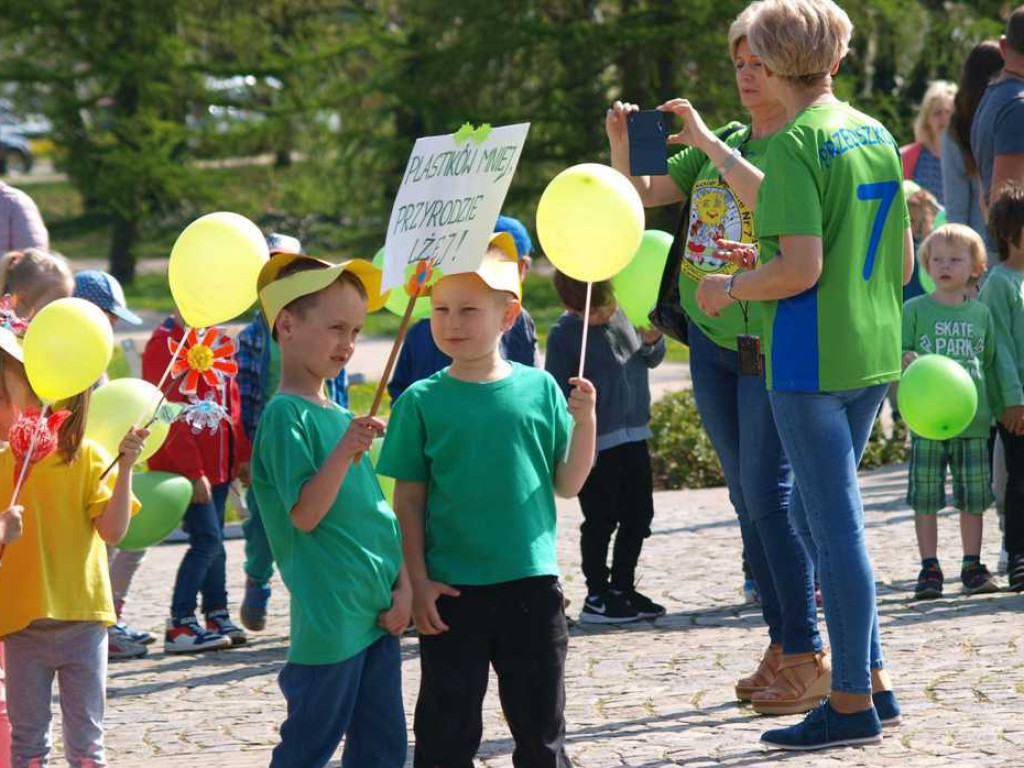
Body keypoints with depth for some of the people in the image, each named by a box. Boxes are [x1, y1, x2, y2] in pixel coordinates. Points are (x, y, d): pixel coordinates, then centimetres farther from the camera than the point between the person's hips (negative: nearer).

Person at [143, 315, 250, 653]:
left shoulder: (211, 340, 14)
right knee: (208, 540, -11)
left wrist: (243, 455, 15)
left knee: (212, 541, 12)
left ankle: (217, 616, 18)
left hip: (219, 463, 9)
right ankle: (179, 626, -6)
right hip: (186, 468, -9)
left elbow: (230, 405, 20)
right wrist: (192, 471, -21)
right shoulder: (166, 343, -14)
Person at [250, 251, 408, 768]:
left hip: (378, 615, 8)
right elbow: (304, 514, -18)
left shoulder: (340, 416, 15)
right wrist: (343, 453, -28)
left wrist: (404, 585, 7)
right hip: (328, 621, -8)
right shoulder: (287, 416, -10)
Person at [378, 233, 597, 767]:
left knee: (541, 723, 12)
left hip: (530, 581, 1)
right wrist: (418, 582, -6)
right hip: (452, 590, -1)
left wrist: (584, 420, -9)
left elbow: (566, 484, 4)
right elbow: (409, 501, -1)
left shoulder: (539, 389, 0)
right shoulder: (422, 402, -3)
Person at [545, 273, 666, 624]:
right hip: (596, 443, -6)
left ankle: (623, 587, 25)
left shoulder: (627, 314, 3)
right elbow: (557, 394, -10)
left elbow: (651, 359, 18)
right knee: (601, 521, -1)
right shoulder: (564, 334, -12)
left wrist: (653, 341, -5)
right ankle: (597, 597, 9)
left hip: (634, 435, 6)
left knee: (638, 516, 13)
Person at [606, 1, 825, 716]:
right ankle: (783, 643, 15)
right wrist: (622, 142, -2)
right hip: (712, 338, 7)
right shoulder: (725, 143, 14)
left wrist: (709, 142, -24)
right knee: (748, 497, 9)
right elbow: (645, 192, 16)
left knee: (771, 496, -11)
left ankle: (810, 657, -7)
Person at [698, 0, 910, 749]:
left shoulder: (796, 144, -13)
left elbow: (801, 269, -20)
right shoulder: (877, 136, 11)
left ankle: (854, 703, 3)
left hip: (811, 357, -8)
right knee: (821, 515, 18)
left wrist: (732, 287, -2)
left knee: (836, 525, -3)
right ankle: (873, 681, 20)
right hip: (873, 353, 8)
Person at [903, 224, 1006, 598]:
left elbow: (990, 363, 16)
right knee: (925, 497, -2)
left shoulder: (981, 313, 11)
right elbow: (897, 351, 0)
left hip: (974, 419, 2)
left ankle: (973, 567, 14)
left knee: (974, 497, 5)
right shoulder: (914, 309, 3)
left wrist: (992, 408, 12)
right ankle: (929, 570, 4)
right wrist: (907, 360, -22)